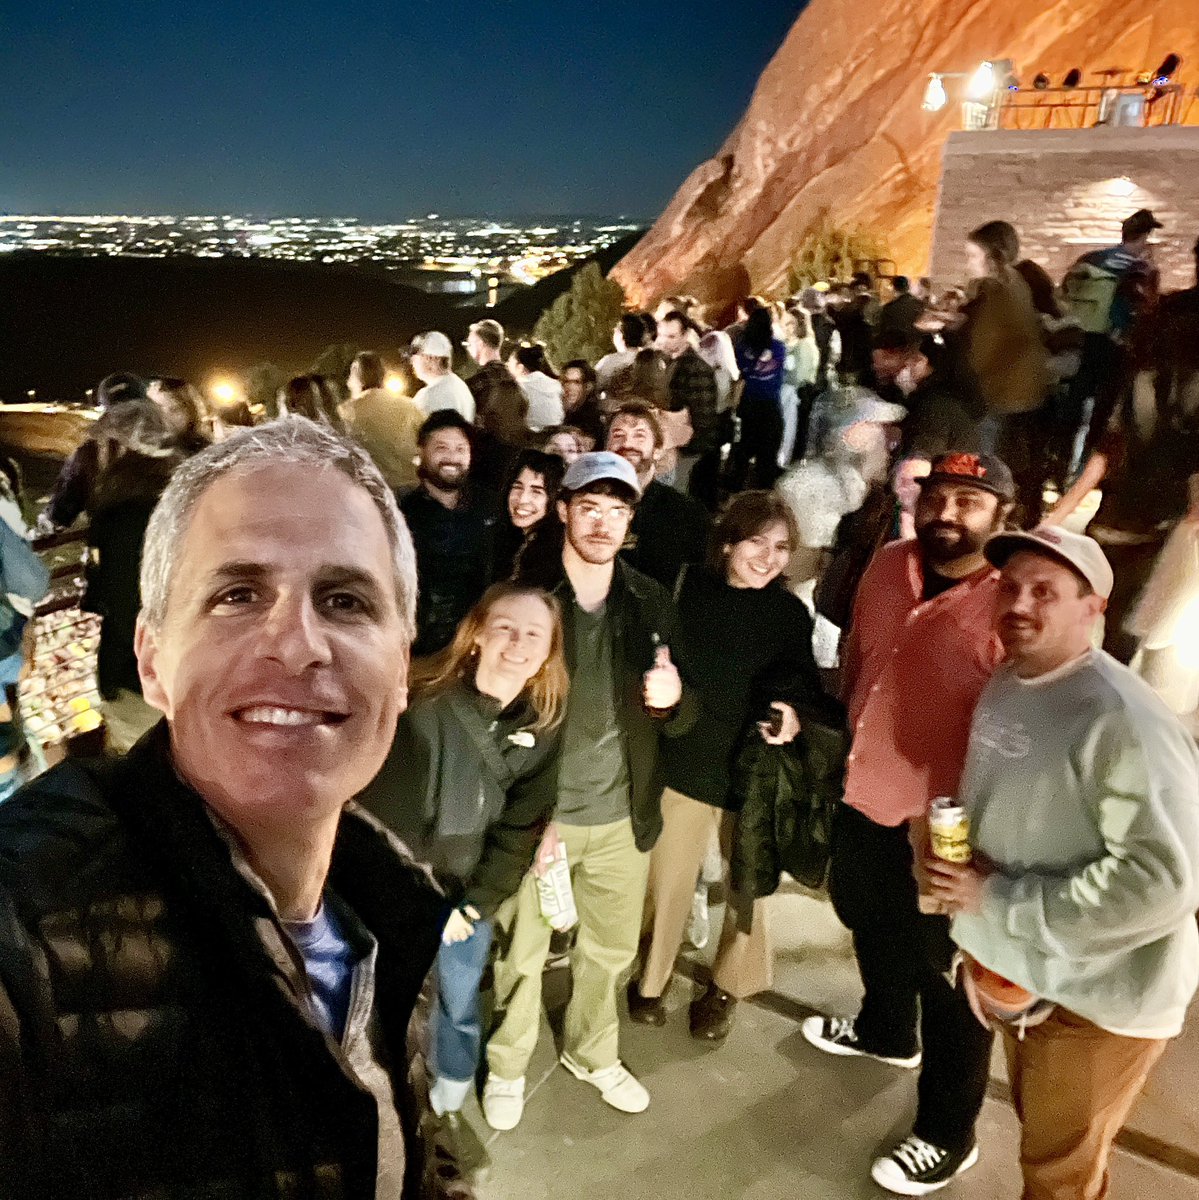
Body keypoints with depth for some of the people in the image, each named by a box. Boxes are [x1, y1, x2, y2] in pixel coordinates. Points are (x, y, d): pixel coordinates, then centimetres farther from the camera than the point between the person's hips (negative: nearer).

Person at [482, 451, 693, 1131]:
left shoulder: (653, 604, -2)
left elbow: (678, 722, 4)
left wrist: (674, 699, -20)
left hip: (623, 815, 3)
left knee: (613, 948, 20)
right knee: (521, 951, 14)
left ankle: (593, 1054, 48)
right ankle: (508, 1067, 41)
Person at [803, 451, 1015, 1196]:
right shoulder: (888, 566, -1)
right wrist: (845, 740, 15)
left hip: (945, 827, -7)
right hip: (865, 796, 7)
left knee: (946, 979, 12)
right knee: (869, 925, 30)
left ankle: (948, 1133, 35)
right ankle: (885, 1030, 59)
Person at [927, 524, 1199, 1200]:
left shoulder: (1124, 720, -27)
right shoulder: (1004, 683, 0)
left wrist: (999, 900, -26)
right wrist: (962, 877, -1)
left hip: (1097, 996, -7)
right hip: (1018, 970, 7)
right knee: (1039, 1135, 28)